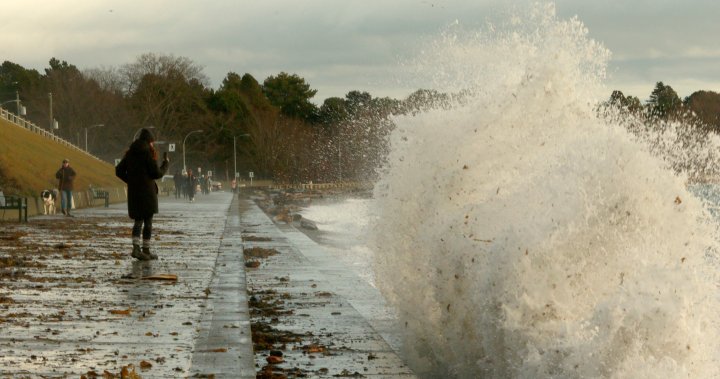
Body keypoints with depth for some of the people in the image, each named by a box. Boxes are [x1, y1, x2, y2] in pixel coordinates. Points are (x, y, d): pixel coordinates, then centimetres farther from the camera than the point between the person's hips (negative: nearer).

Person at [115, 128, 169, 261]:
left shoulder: (130, 153, 8)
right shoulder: (148, 153, -9)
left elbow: (119, 171, 10)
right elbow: (157, 174, -10)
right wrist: (165, 163, 6)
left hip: (133, 192, 5)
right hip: (147, 192, -5)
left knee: (138, 220, 12)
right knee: (148, 222, 4)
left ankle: (136, 247, -5)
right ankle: (146, 250, 6)